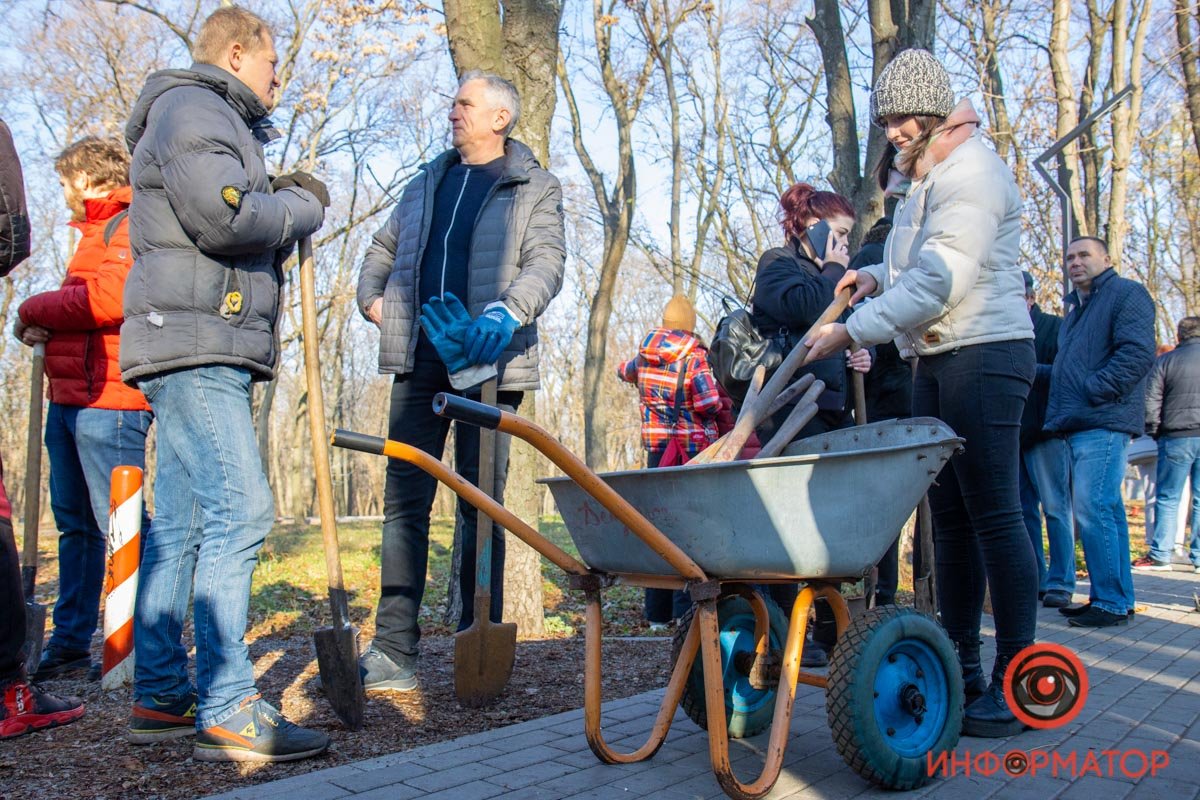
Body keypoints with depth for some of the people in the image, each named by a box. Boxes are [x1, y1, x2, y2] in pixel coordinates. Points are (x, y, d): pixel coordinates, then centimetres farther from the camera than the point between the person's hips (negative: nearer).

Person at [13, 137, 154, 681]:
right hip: (69, 397, 10)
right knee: (74, 523, 12)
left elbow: (110, 297, -21)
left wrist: (34, 309, -7)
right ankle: (70, 641, 19)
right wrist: (42, 325, 6)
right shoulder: (95, 233, 26)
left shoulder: (132, 226, -6)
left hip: (107, 397, -10)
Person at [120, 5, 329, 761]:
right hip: (192, 344, -11)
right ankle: (229, 712, -16)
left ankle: (160, 696, 14)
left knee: (180, 523, 9)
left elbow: (249, 231, 24)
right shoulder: (190, 110, -3)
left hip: (205, 353, 11)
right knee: (239, 510, -17)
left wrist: (284, 204, 7)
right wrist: (302, 206, -3)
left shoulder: (222, 123, 30)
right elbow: (223, 217, -19)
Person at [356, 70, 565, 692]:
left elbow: (546, 263, -6)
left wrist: (506, 312, -25)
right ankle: (394, 652, 4)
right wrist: (372, 297, 13)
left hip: (487, 361, -4)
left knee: (482, 506, 1)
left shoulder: (535, 189, 9)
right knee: (405, 502, 0)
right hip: (418, 359, 4)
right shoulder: (427, 182, 23)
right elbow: (382, 248, 33)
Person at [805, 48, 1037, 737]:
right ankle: (961, 664, 16)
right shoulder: (922, 180, 19)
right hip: (935, 362, 10)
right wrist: (878, 277, 7)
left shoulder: (971, 172, -12)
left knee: (994, 513, -9)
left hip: (985, 355, -10)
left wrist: (850, 332, -24)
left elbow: (939, 283, -22)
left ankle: (1018, 679, -3)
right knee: (949, 515, 9)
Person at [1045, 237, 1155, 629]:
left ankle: (1110, 601, -9)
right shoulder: (1075, 306, 25)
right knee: (1105, 509, 10)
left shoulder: (1126, 293, -3)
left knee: (1091, 508, -14)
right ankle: (1118, 599, 16)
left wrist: (1094, 391, -18)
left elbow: (1138, 354, -15)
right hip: (1077, 426, 9)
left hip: (1104, 422, -9)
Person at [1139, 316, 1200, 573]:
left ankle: (1159, 555, 3)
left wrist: (1154, 433, 10)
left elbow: (1150, 403, -1)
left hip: (1177, 438, -1)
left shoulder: (1166, 361, 1)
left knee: (1167, 498, 5)